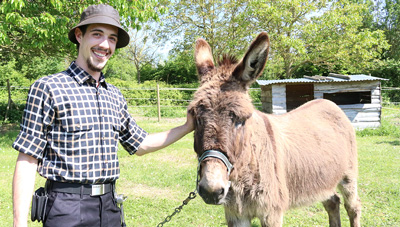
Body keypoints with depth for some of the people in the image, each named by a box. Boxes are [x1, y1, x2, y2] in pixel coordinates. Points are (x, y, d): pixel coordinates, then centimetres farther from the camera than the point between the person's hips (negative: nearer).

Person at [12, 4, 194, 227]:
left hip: (110, 206, 6)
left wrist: (187, 127, 11)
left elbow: (140, 144, 18)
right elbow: (28, 159, -9)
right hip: (67, 209, -5)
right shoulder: (48, 88, -8)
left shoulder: (115, 96, 9)